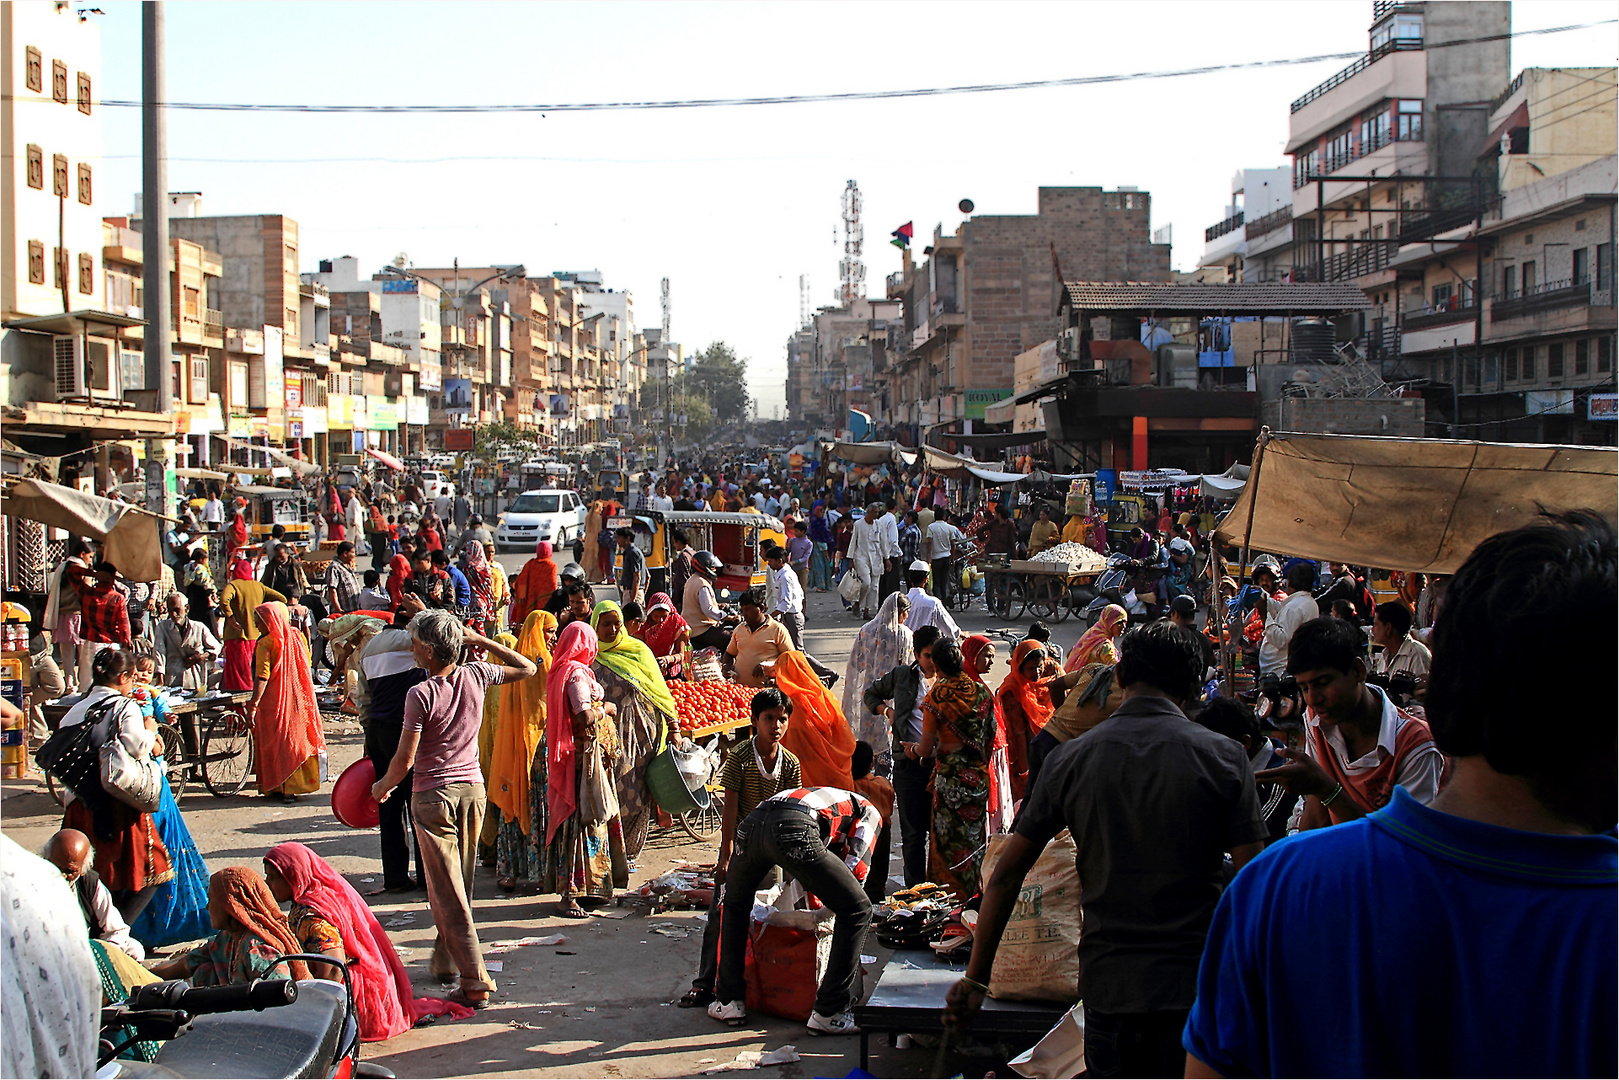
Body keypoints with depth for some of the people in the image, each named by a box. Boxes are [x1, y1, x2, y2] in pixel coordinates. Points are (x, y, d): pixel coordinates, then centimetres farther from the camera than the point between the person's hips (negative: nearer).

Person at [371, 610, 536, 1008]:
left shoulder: (421, 695, -18)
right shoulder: (475, 676, -4)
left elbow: (405, 759, -14)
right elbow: (527, 668, 14)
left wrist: (382, 786, 5)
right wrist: (480, 641, 13)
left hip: (433, 795, -6)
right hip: (473, 787, 6)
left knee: (447, 892, -2)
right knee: (461, 884, 19)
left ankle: (475, 982, -6)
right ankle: (446, 961, 34)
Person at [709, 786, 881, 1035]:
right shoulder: (870, 813, 29)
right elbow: (856, 869, 19)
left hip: (752, 822, 7)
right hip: (794, 831, -7)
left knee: (735, 906, 35)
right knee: (857, 910, 9)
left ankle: (728, 1001, 32)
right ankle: (828, 1014, 9)